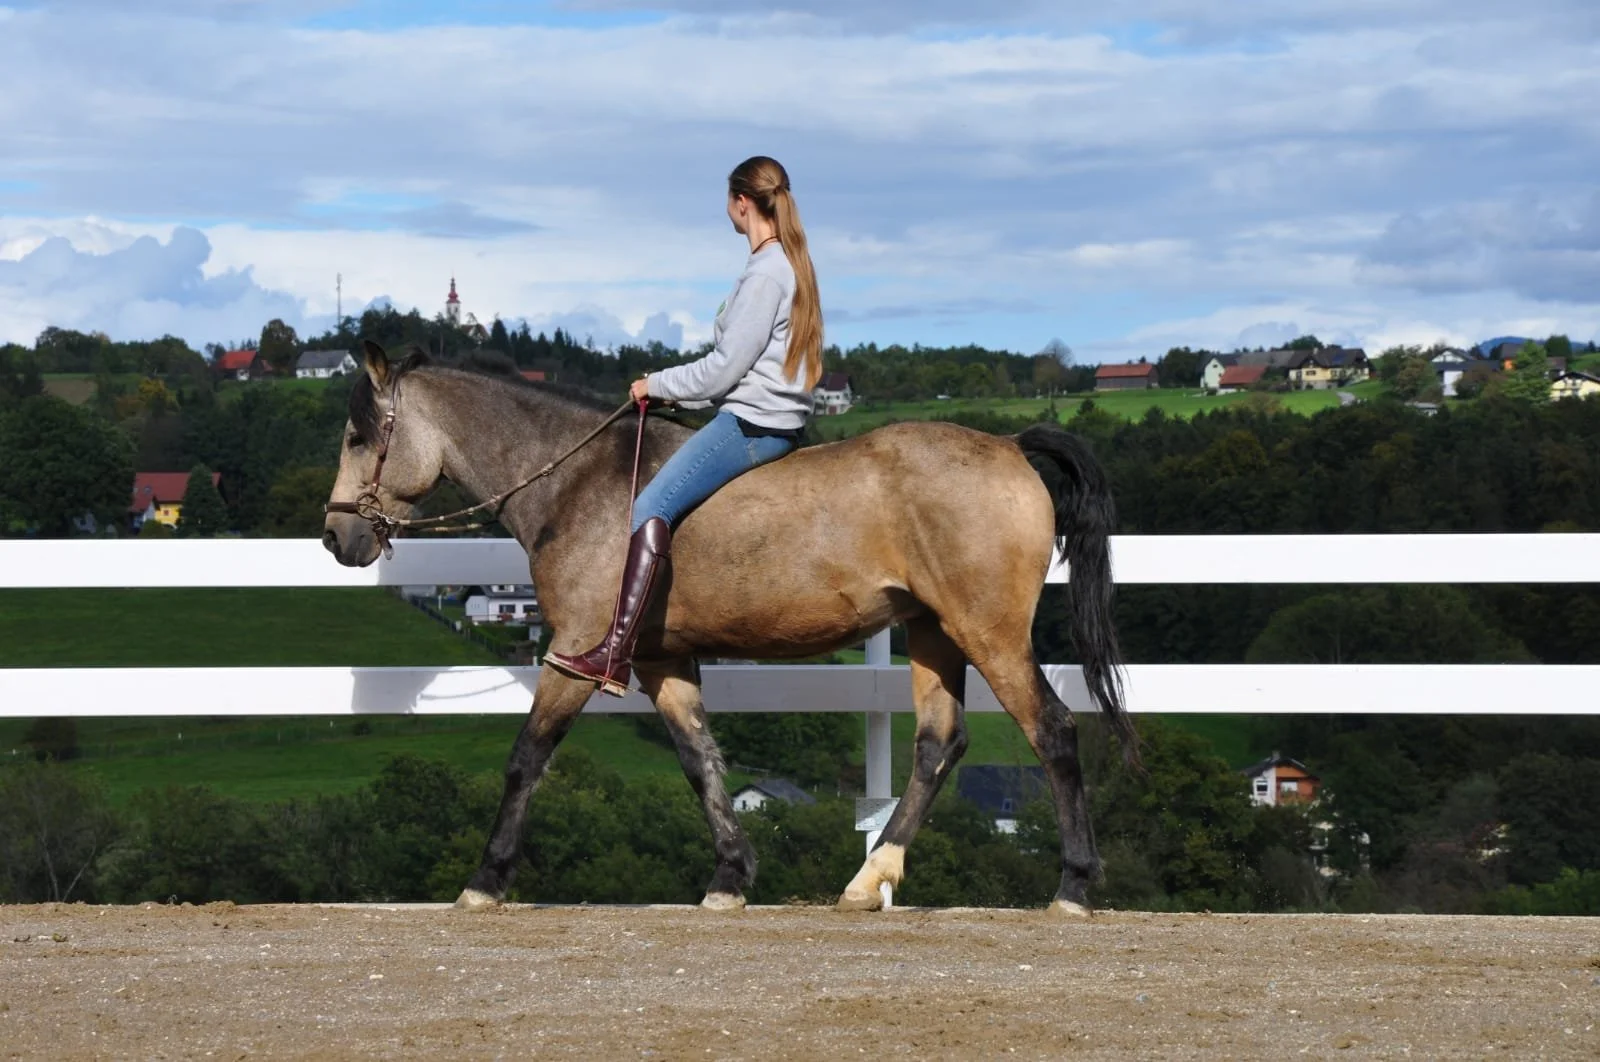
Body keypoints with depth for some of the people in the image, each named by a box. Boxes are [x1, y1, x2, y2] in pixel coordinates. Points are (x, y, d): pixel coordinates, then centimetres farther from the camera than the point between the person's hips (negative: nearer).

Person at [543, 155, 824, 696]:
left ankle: (614, 657, -29)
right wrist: (681, 393, 15)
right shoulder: (792, 263, 15)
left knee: (652, 507, -19)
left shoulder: (765, 272, -16)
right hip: (777, 418, 11)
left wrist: (657, 384, -4)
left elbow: (726, 367, -17)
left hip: (752, 424, -11)